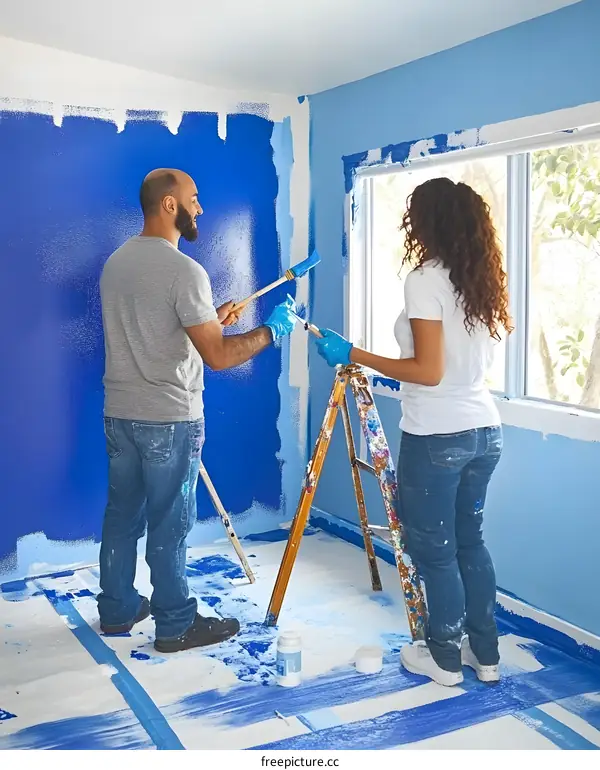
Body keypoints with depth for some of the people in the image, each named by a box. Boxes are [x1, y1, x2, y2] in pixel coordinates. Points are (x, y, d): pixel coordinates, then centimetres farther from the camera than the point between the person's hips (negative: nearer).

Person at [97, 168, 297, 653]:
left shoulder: (116, 262, 8)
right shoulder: (184, 270, -19)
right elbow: (218, 356, -21)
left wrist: (211, 319, 18)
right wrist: (271, 330, -7)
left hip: (120, 412, 8)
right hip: (169, 419, -8)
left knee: (122, 514, 16)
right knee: (169, 524, 3)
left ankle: (117, 609, 30)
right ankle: (177, 625, 16)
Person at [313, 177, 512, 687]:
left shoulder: (425, 280, -14)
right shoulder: (484, 282, 8)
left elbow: (428, 372, -18)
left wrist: (354, 355, -12)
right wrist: (402, 376, 25)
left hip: (437, 436, -8)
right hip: (485, 430, 8)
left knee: (434, 549, 8)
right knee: (470, 540, 19)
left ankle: (446, 659, 23)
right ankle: (486, 654, 28)